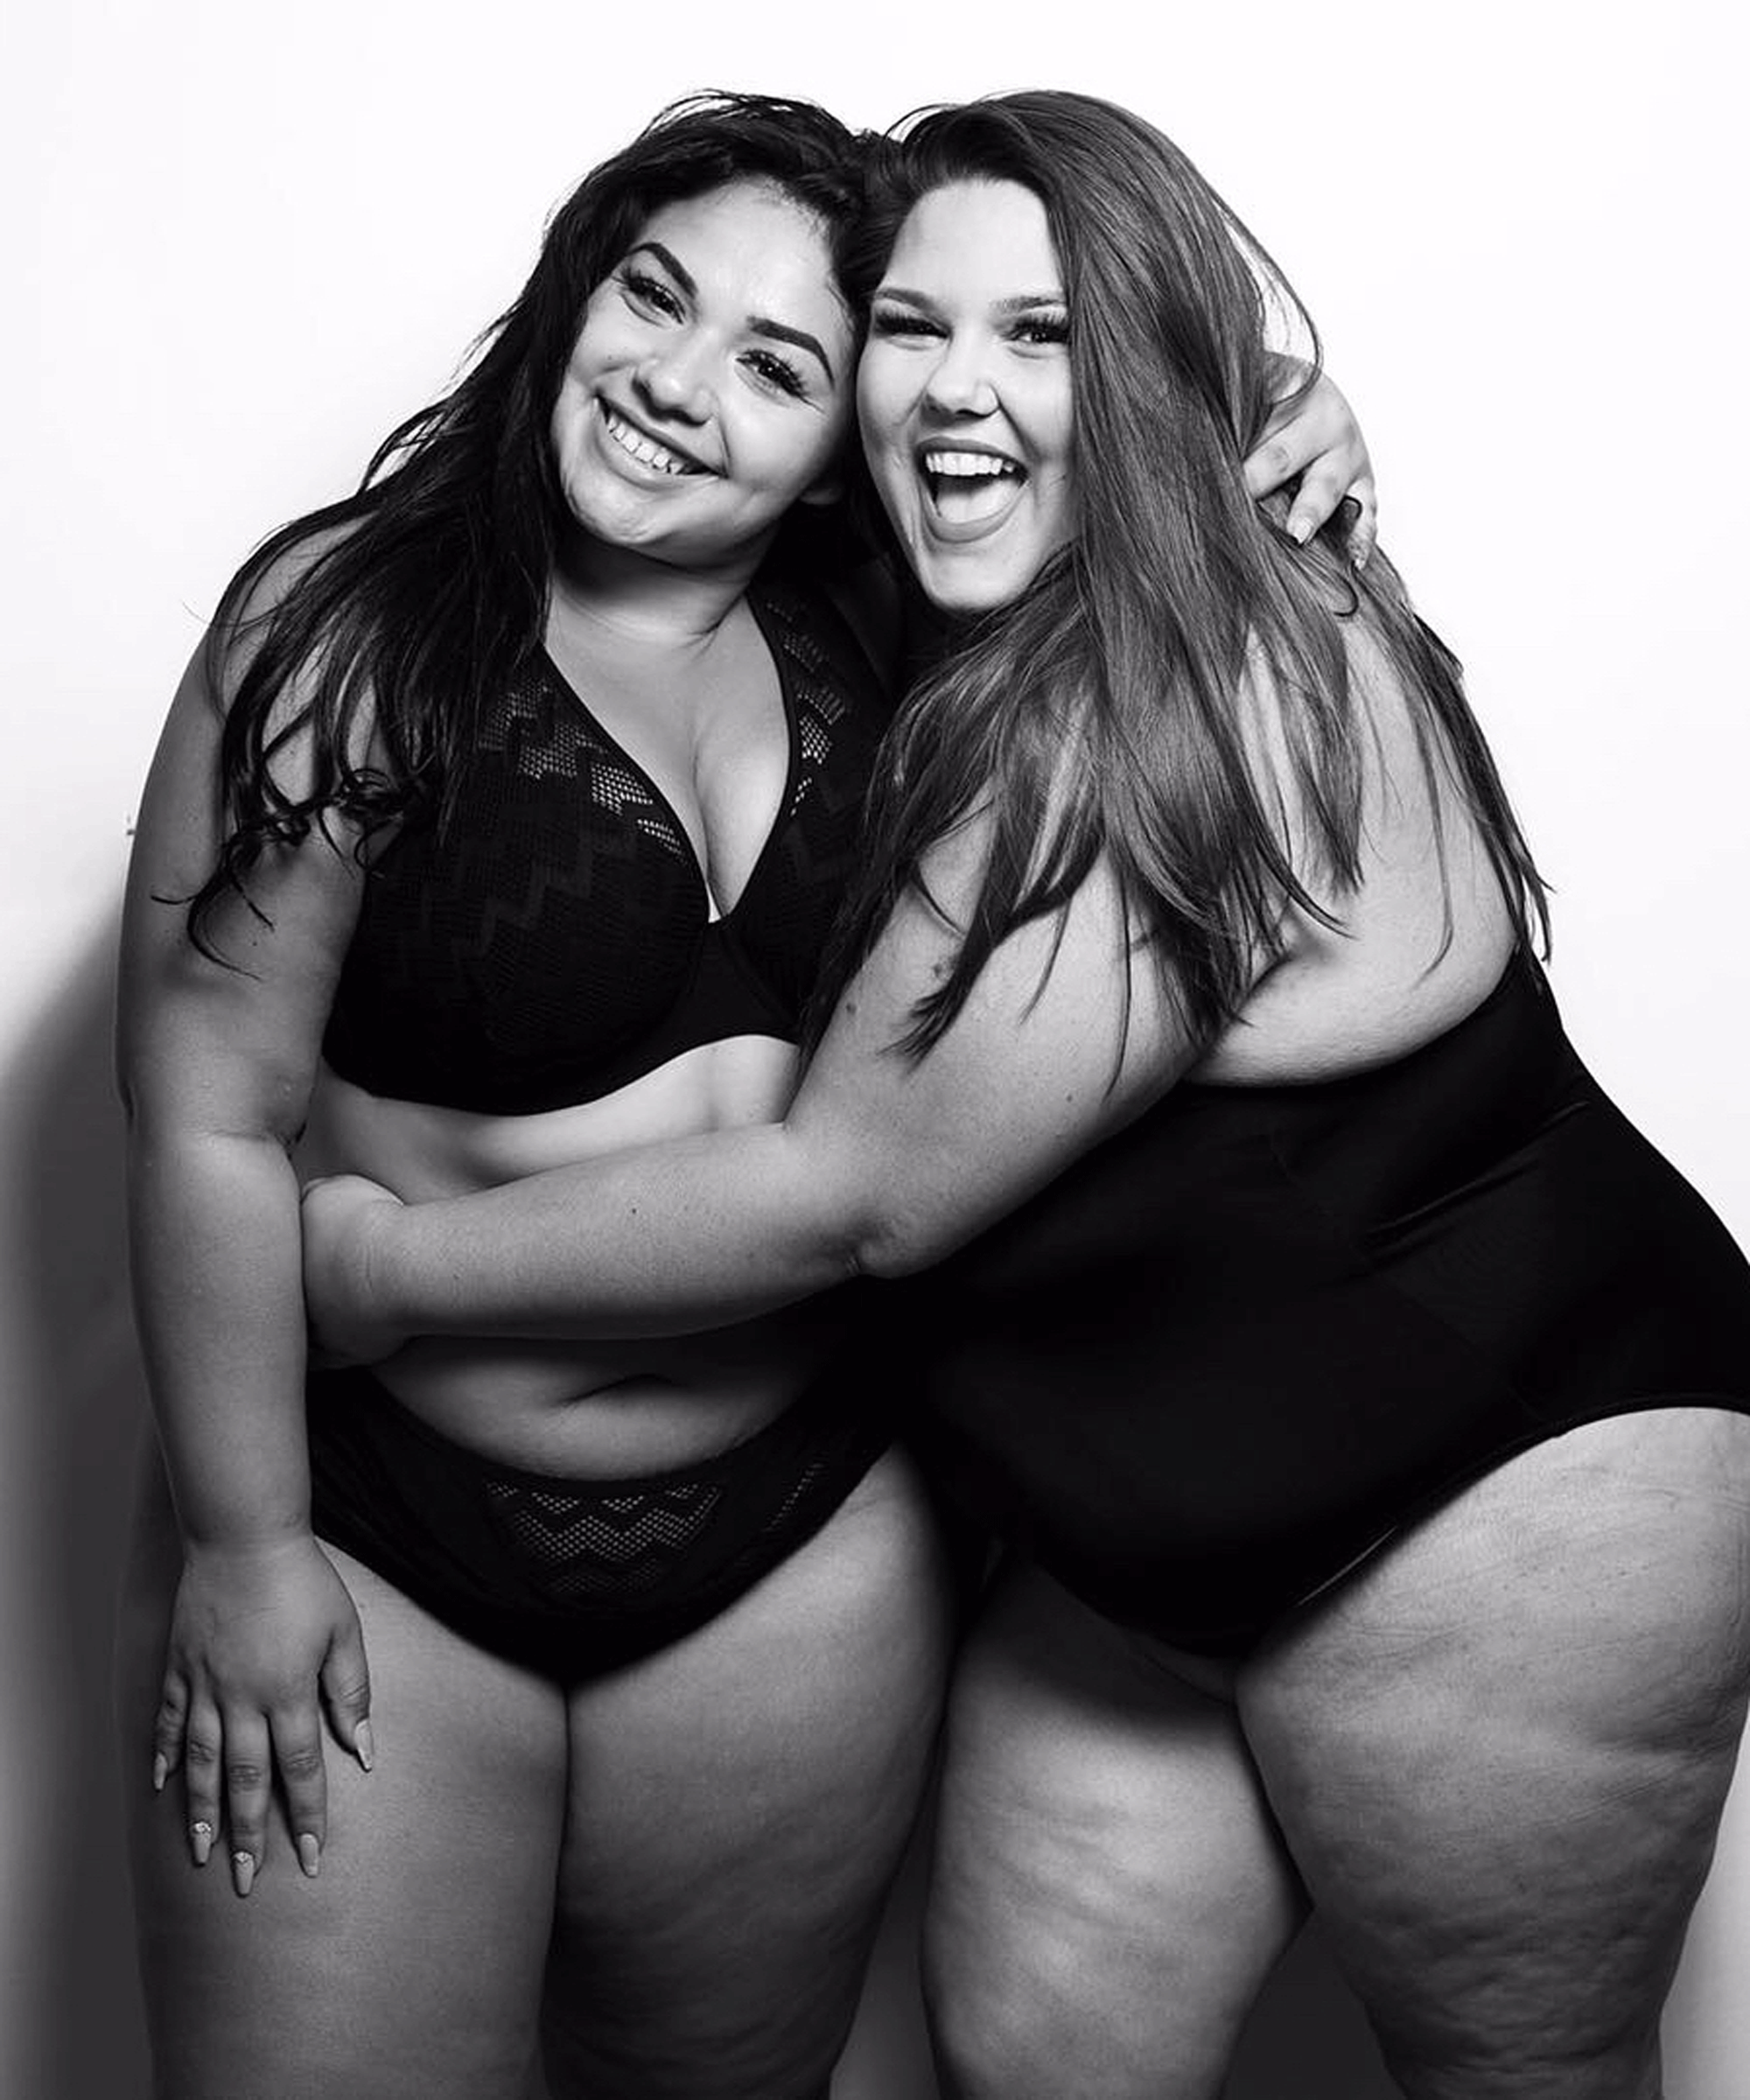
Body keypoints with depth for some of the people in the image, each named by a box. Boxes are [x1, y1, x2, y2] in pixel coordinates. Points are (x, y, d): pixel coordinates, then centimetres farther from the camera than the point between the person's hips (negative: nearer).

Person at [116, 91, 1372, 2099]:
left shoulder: (866, 640, -1)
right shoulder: (352, 631, -14)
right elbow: (210, 1117, -13)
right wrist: (245, 1547, -10)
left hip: (796, 1553, 4)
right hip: (374, 1539, -3)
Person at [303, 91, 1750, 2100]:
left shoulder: (1233, 693, -25)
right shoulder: (1012, 680, 2)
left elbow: (855, 1194, -23)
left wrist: (395, 1264, -12)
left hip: (1493, 1512, -8)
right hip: (1154, 1544, 8)